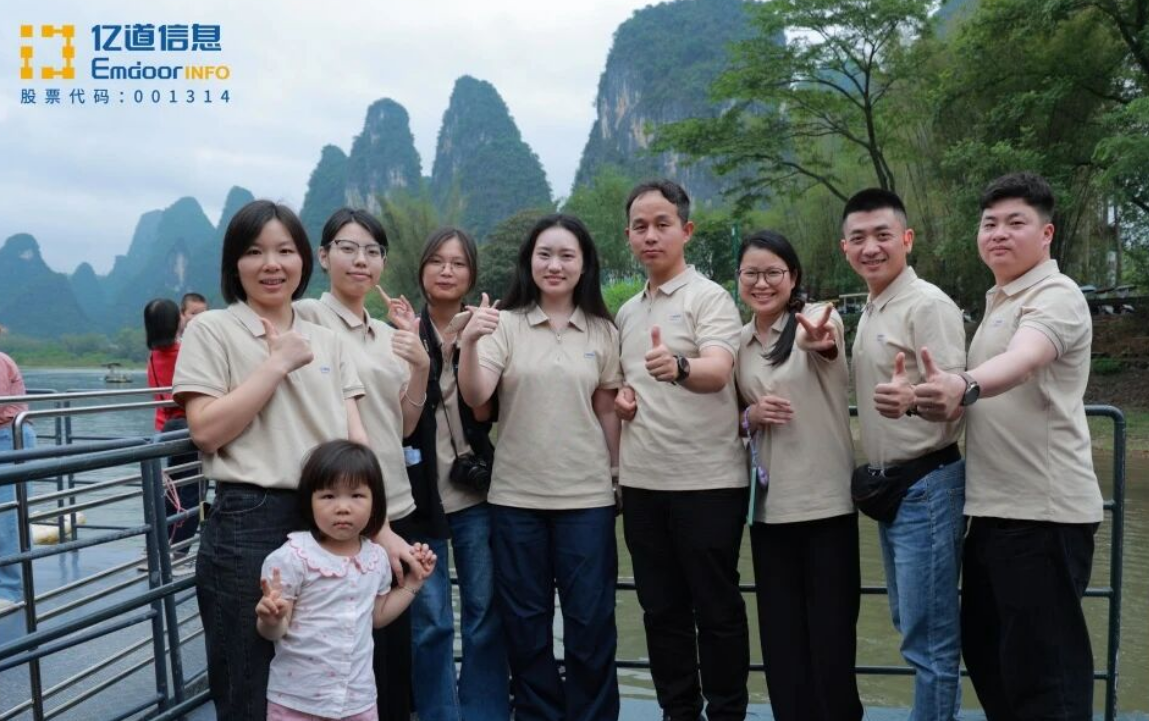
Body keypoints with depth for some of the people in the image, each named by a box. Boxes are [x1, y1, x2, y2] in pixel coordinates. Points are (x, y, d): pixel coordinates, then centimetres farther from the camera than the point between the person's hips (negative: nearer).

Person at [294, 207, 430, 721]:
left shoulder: (390, 334, 13)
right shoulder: (307, 317, -7)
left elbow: (404, 425, 11)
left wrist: (421, 366, -3)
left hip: (394, 504, 7)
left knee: (395, 641, 15)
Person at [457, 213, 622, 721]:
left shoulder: (603, 332, 4)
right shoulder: (504, 325, -1)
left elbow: (608, 411, 8)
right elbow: (475, 398, -12)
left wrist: (618, 479, 7)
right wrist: (468, 342, -29)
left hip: (586, 497, 1)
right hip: (516, 497, 0)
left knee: (590, 621, 6)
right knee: (526, 623, 11)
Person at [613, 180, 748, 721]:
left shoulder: (709, 297, -7)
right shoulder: (626, 312, 14)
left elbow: (718, 372, -23)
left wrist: (678, 366, -44)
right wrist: (618, 397, 2)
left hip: (707, 480, -6)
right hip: (642, 482, 6)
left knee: (716, 608, 4)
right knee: (661, 608, 13)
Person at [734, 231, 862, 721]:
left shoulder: (819, 318, -8)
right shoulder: (738, 342, 7)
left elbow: (830, 351, -33)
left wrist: (818, 345, -57)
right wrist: (751, 416, -8)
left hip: (828, 498, -4)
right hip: (769, 503, 5)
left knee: (831, 628, 4)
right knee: (780, 633, 12)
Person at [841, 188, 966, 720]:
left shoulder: (928, 304, -15)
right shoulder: (870, 310, 12)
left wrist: (911, 398, -44)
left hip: (925, 487, -9)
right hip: (889, 486, 10)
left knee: (930, 640, -2)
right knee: (910, 625, 19)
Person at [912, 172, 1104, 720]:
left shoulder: (1056, 296, -12)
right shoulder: (998, 301, 16)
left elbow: (1021, 362, -34)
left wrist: (964, 387, -53)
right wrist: (949, 399, 7)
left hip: (1043, 510, -9)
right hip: (993, 507, 9)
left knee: (1042, 665, -3)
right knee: (984, 649, 18)